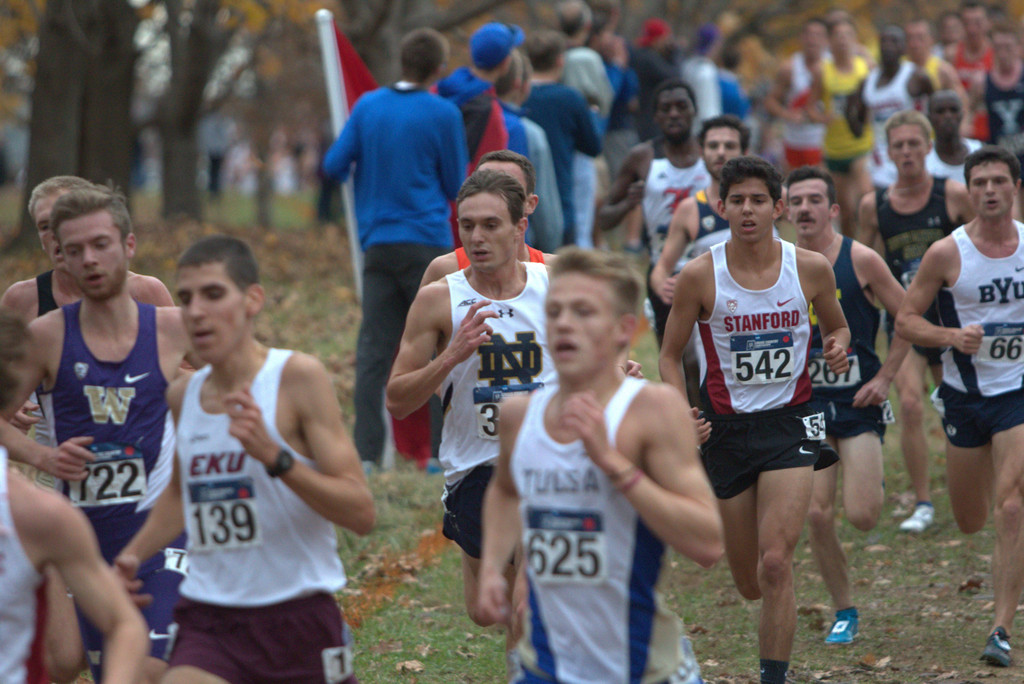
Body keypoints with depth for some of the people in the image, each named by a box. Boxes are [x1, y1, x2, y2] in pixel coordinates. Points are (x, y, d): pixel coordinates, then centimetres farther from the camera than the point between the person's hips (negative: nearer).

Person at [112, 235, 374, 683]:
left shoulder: (299, 378, -9)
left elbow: (361, 514, -16)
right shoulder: (182, 396, 7)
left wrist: (274, 455, -27)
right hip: (207, 622, 3)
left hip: (299, 618, -3)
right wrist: (134, 553, 13)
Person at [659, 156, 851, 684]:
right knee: (750, 584, 9)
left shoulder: (811, 268, -4)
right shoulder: (699, 276, -8)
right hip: (727, 427, 1)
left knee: (775, 563, -18)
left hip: (791, 422, -1)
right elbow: (669, 355, 3)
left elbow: (836, 326, 15)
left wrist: (837, 347, -8)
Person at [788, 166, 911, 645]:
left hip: (859, 400, -3)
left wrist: (884, 378, -7)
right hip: (807, 402, 3)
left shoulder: (860, 260, -9)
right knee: (817, 515, -5)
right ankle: (844, 614, 11)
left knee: (862, 516, -10)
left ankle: (875, 485, 29)